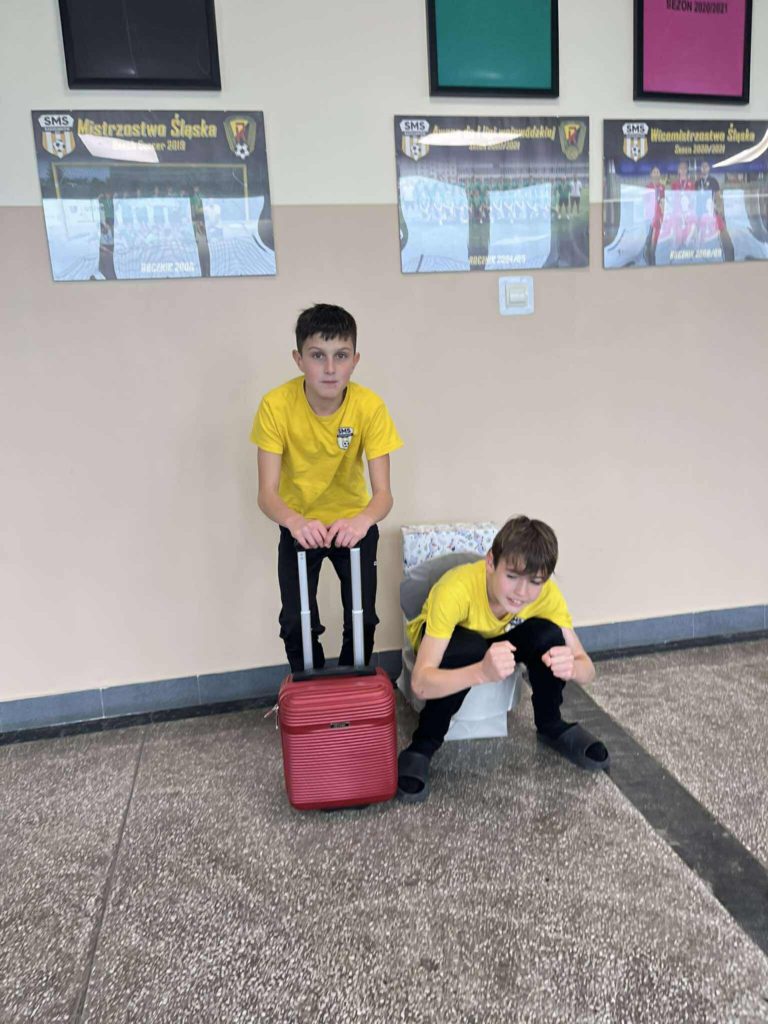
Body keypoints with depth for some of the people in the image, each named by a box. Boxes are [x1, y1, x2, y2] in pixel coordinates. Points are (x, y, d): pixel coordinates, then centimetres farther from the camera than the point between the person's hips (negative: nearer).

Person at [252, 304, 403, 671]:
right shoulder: (276, 406, -24)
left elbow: (383, 492, -24)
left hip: (353, 523, 1)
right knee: (297, 625, -5)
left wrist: (363, 520, -46)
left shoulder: (369, 406, -23)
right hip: (299, 526, 0)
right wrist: (295, 522, -46)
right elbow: (267, 493, -25)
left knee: (363, 620, -1)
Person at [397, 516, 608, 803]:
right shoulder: (457, 589, -41)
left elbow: (587, 668, -24)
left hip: (500, 636, 3)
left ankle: (551, 726, 1)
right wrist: (483, 672, -63)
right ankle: (422, 747, -15)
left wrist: (571, 667, -50)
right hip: (449, 638, -3)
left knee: (548, 635, -26)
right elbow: (420, 683, -45)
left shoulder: (546, 593, -29)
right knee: (466, 650, -37)